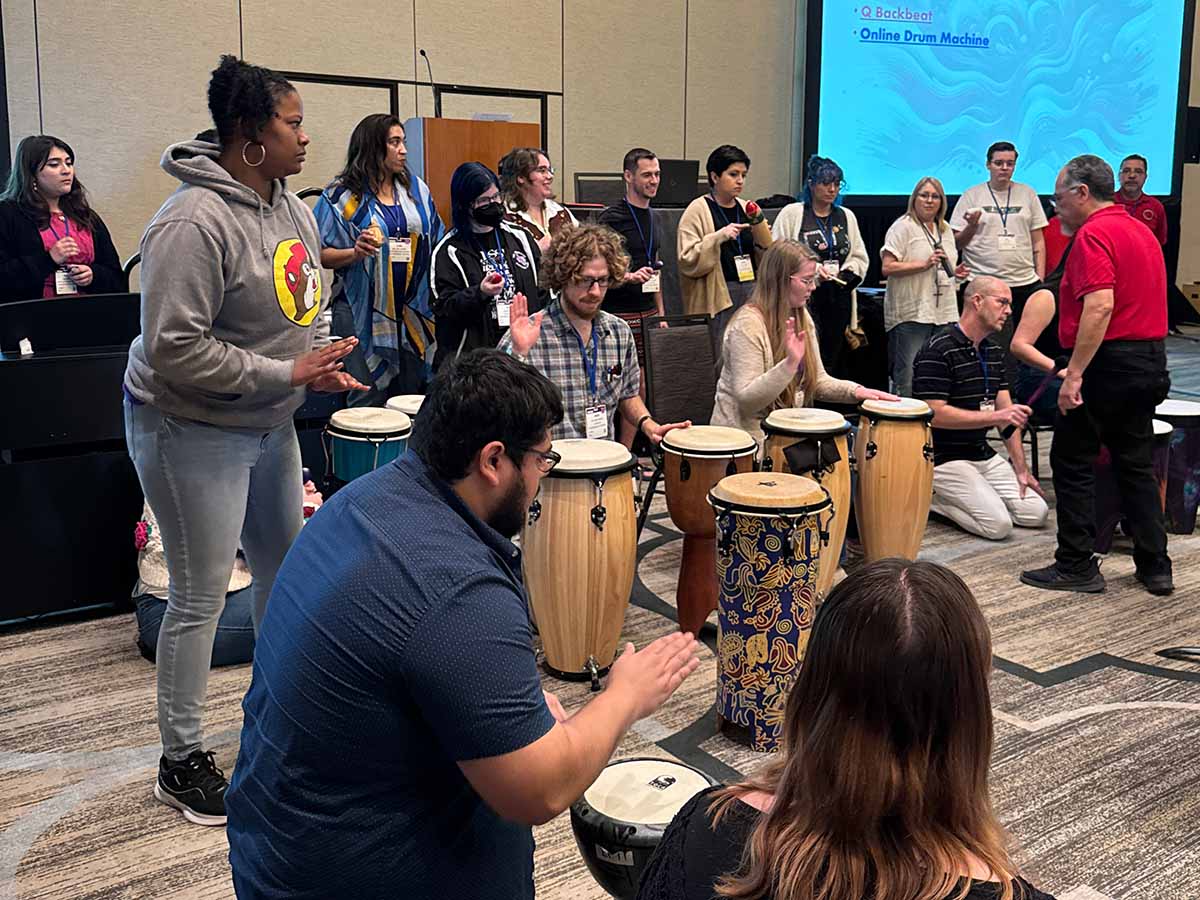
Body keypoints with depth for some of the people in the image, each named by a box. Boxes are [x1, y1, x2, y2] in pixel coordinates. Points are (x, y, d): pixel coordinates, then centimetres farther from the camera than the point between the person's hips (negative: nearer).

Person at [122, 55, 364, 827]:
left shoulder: (292, 207, 4)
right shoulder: (194, 223, -24)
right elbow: (174, 349, -26)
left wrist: (321, 359, -2)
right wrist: (286, 374, -23)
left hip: (269, 422, 9)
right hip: (191, 429, -8)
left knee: (287, 567, 19)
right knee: (202, 595, 0)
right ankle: (182, 762, 18)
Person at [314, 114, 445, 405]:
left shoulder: (417, 189, 9)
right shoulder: (342, 195, -4)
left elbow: (437, 246, 15)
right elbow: (320, 255, -4)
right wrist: (355, 253, -22)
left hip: (414, 311, 4)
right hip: (363, 312, -4)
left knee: (411, 397, 10)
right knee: (368, 398, -2)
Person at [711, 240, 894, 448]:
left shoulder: (802, 318, 7)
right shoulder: (748, 324, -19)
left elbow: (817, 380, 11)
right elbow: (746, 399, -24)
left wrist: (855, 391, -7)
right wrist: (790, 363, -34)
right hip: (747, 435, -8)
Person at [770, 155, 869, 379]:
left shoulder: (846, 216, 17)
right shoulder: (791, 213, 1)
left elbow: (859, 258, 20)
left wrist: (847, 273, -2)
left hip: (838, 298, 5)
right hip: (805, 296, -5)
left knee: (833, 359, 5)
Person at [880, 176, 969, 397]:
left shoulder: (945, 230, 20)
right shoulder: (903, 227, -4)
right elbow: (887, 268, -13)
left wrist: (955, 271, 10)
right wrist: (925, 264, -18)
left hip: (944, 313, 7)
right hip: (911, 314, -7)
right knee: (908, 377, -9)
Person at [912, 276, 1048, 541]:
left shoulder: (993, 351, 12)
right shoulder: (939, 351, -15)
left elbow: (1007, 413, 11)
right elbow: (935, 414, -22)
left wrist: (1021, 469, 5)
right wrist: (995, 416, -23)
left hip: (983, 454, 9)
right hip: (944, 458, -8)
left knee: (1037, 513, 0)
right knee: (998, 524, -20)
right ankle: (929, 497, 0)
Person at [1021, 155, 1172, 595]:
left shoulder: (1094, 234, -13)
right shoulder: (1142, 231, 16)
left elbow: (1099, 307, -25)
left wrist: (1074, 374, -25)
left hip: (1108, 362, -9)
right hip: (1150, 361, 9)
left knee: (1072, 461, 1)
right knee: (1136, 463, 14)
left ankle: (1077, 566, 6)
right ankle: (1155, 567, 17)